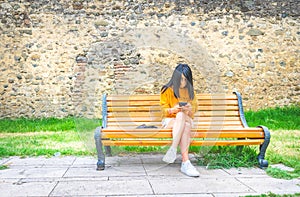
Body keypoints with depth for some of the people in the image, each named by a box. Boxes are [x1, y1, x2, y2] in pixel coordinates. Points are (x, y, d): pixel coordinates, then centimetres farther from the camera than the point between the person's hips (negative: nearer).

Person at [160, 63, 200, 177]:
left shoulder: (190, 92, 13)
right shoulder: (167, 90, 4)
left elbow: (193, 111, 11)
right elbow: (164, 110, 1)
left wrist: (190, 109, -14)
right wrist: (174, 109, -21)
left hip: (186, 120, 2)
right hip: (169, 120, -2)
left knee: (181, 116, -37)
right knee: (185, 126, -37)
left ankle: (173, 149, -47)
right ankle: (185, 162, -49)